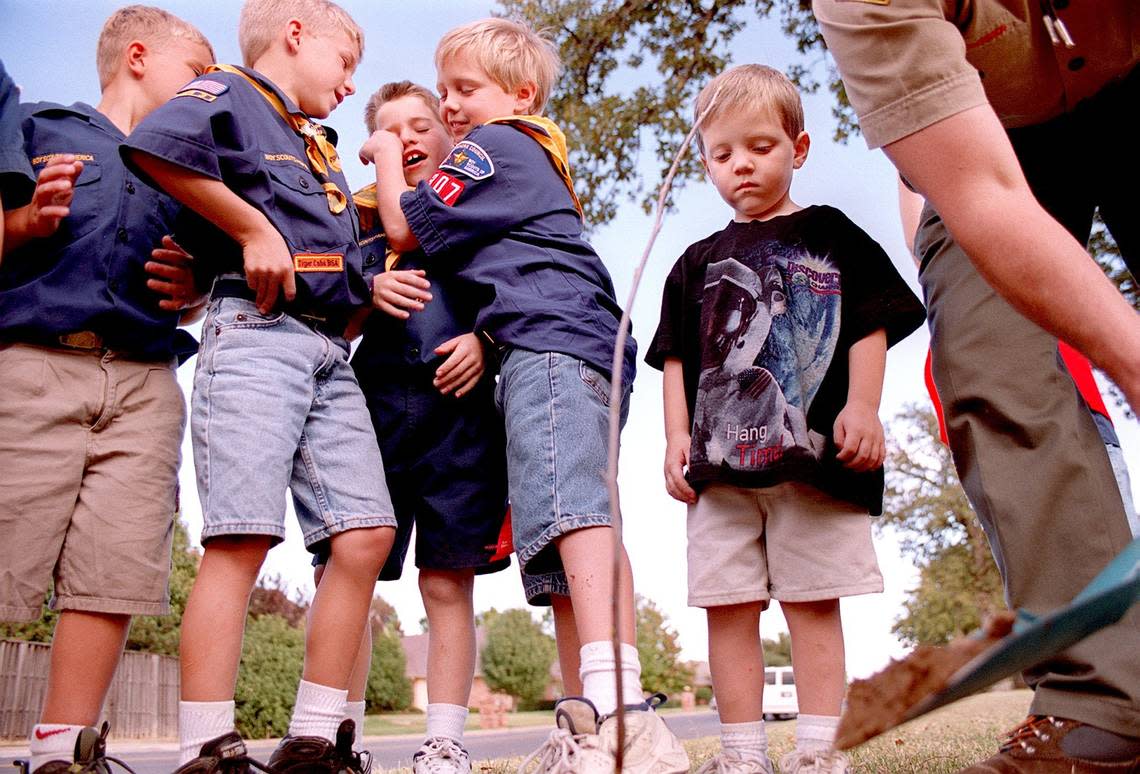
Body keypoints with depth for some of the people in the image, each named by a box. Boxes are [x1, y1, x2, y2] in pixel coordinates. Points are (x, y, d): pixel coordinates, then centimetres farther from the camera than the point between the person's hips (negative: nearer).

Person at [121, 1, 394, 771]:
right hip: (257, 331, -7)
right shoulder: (231, 92, 8)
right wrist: (254, 227, -11)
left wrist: (373, 290, 17)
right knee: (242, 536, -13)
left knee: (366, 534, -3)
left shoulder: (324, 152, 31)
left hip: (332, 350, 8)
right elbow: (156, 147, -14)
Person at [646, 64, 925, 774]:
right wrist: (678, 435, 4)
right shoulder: (699, 262, 18)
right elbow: (677, 357, 15)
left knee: (813, 602, 0)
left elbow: (869, 327, 4)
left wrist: (862, 407, -8)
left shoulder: (831, 235, 11)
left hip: (813, 450, -2)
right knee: (728, 605, 1)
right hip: (721, 459, 3)